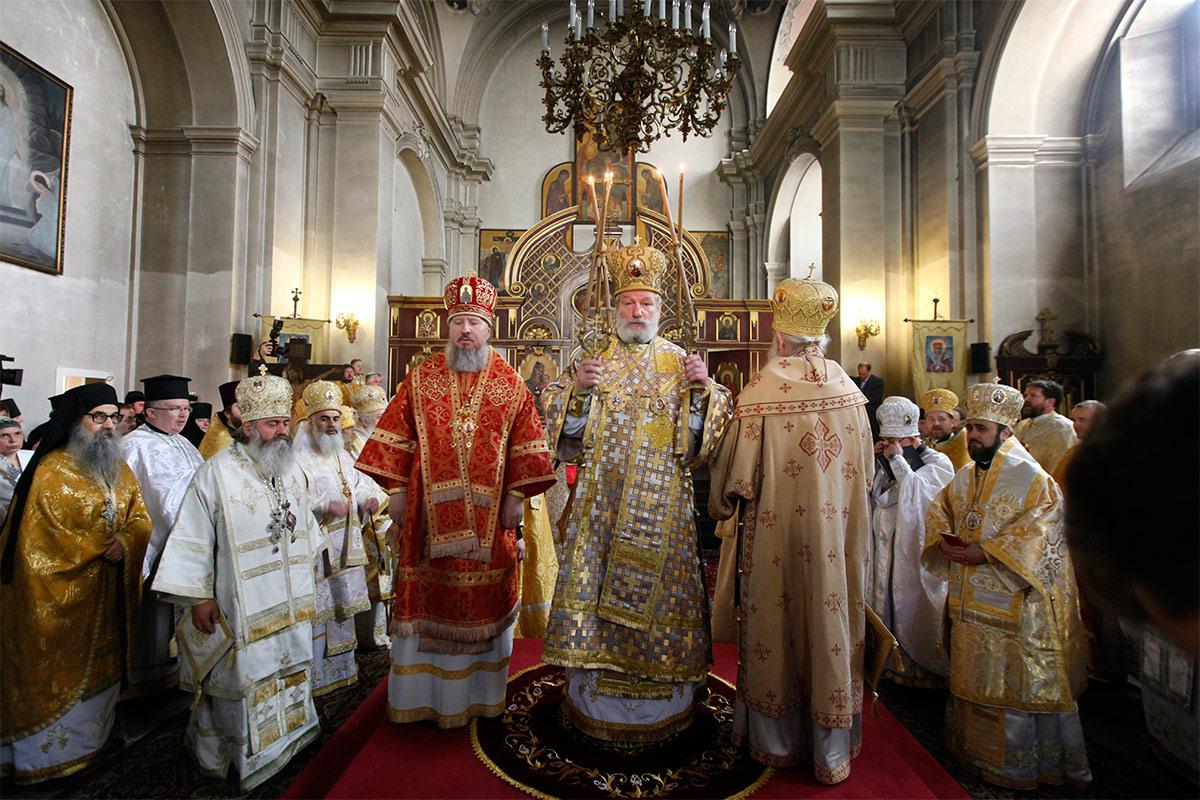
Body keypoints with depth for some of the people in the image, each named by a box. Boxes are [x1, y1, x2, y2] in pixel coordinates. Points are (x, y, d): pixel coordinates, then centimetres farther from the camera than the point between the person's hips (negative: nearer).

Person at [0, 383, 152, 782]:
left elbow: (141, 519, 5)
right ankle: (51, 749, 21)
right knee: (59, 671, 5)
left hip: (109, 594, 5)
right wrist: (102, 547, -13)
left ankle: (92, 736, 29)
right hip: (61, 596, -5)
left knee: (102, 668, 13)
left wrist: (125, 542, -14)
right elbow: (44, 537, -12)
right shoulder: (50, 471, -10)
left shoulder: (120, 471, 9)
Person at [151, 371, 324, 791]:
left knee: (288, 670, 17)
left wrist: (310, 565, 19)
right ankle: (242, 751, 27)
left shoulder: (292, 468, 5)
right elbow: (194, 537, -12)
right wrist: (198, 596, -12)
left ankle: (285, 735, 37)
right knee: (244, 676, 6)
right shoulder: (218, 472, -13)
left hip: (291, 603, 6)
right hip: (242, 607, -6)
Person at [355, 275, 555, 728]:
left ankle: (478, 692, 29)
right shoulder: (420, 379, 4)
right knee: (428, 600, 9)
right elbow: (396, 439, 3)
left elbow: (526, 446, 2)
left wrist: (516, 496, -3)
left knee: (483, 602, 10)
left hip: (488, 516, 0)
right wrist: (396, 491, -2)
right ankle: (423, 693, 28)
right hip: (429, 513, 0)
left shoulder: (510, 384, 3)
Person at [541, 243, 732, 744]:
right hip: (601, 500, 0)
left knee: (661, 583, 5)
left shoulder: (681, 363, 7)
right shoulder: (594, 360, 7)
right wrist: (577, 388, -16)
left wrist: (703, 390, -13)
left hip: (663, 501, 0)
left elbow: (701, 437, 3)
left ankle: (663, 697, 25)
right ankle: (594, 697, 23)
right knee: (595, 582, 3)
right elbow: (564, 429, 1)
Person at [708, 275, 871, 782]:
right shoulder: (846, 386, -3)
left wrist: (720, 506, 7)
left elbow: (737, 475, -13)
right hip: (838, 535, 4)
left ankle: (778, 742, 32)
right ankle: (832, 748, 31)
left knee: (777, 627, 13)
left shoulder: (761, 390, -18)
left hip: (779, 536, -3)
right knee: (831, 623, 14)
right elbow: (866, 468, 7)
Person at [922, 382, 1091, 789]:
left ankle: (1020, 760, 20)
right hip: (969, 602, 7)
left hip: (1013, 605, -6)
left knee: (1016, 678, 4)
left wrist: (985, 552, -22)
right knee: (971, 675, 17)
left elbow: (1038, 532, -19)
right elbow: (938, 511, 17)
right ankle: (973, 744, 34)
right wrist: (944, 540, -3)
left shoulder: (1031, 478, -12)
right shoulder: (964, 477, 9)